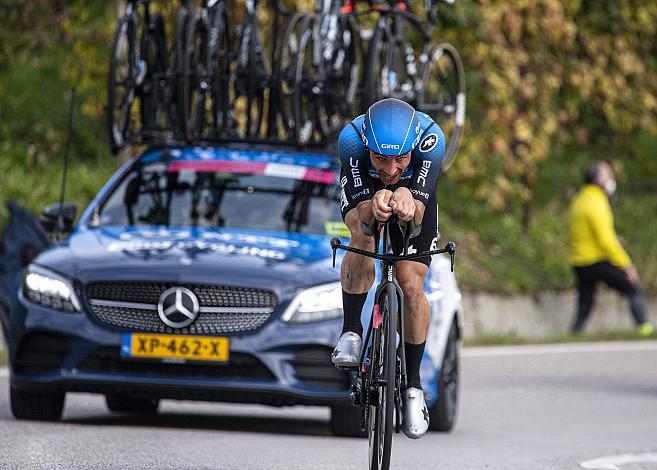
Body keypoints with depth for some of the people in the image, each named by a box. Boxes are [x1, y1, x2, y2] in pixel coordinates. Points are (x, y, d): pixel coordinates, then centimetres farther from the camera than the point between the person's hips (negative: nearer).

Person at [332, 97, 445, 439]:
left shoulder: (431, 139, -39)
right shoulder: (352, 138, -39)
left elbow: (418, 213, -41)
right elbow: (361, 212, -40)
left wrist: (408, 203, -64)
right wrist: (376, 206, -63)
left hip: (414, 194, 1)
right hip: (364, 192, -1)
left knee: (412, 286, -11)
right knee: (363, 235, -34)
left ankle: (413, 384, 7)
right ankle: (351, 331, -16)